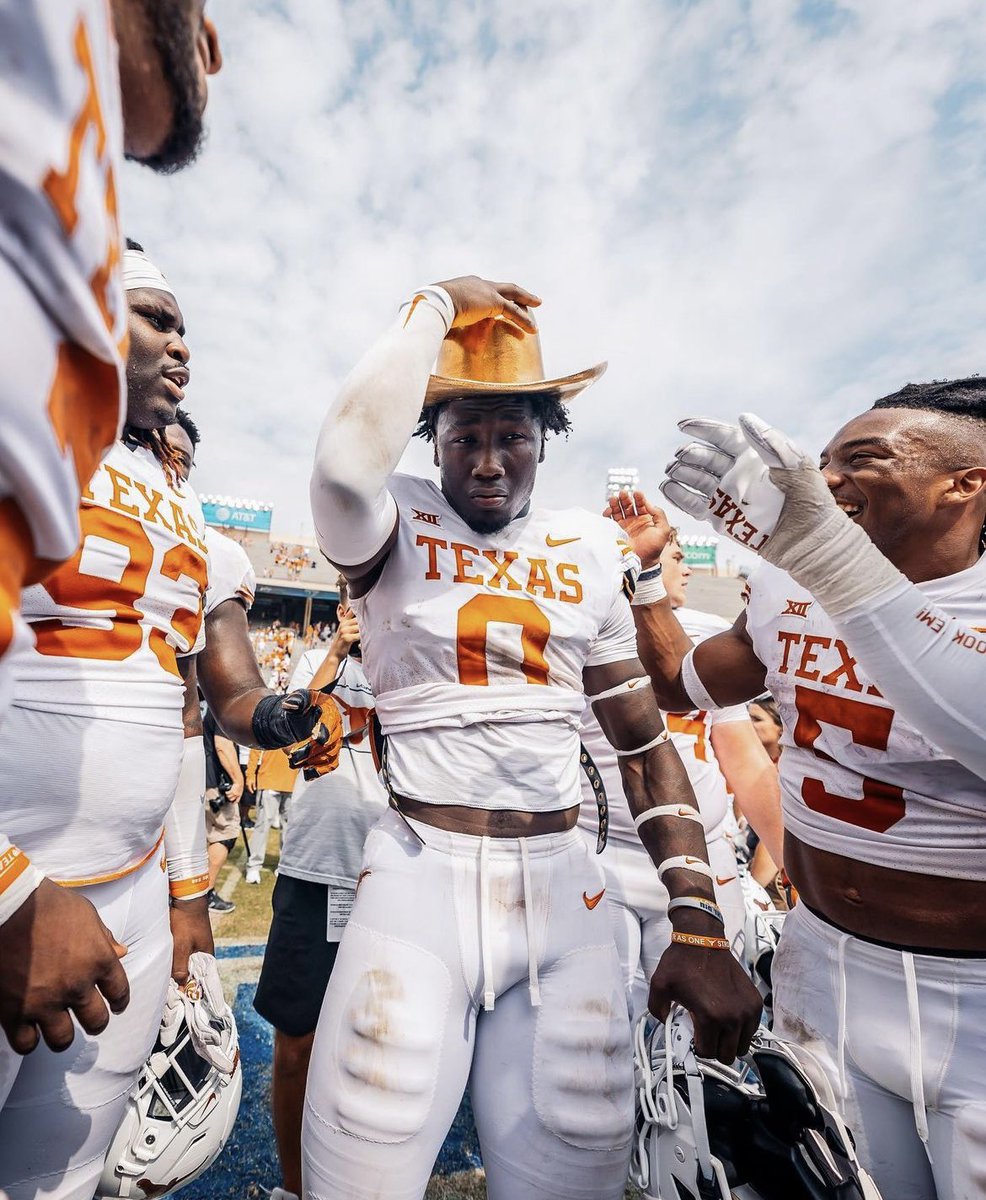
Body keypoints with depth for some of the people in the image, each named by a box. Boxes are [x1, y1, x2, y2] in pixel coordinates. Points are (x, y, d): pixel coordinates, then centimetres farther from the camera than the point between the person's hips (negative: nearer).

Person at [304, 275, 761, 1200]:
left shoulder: (586, 549, 6)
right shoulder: (394, 526, -3)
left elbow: (644, 739, 6)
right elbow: (346, 461, -29)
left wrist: (699, 927, -1)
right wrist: (438, 306, -12)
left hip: (563, 885, 4)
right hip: (418, 874, -2)